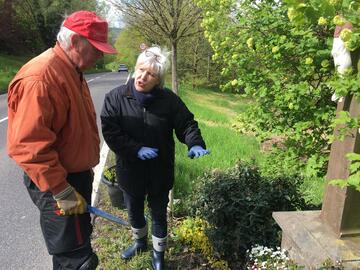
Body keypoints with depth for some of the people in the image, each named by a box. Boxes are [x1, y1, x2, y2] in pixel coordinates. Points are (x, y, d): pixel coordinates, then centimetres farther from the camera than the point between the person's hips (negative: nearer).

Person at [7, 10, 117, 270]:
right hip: (59, 184, -10)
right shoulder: (39, 77, -25)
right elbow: (27, 144, -29)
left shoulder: (71, 71, 8)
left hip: (78, 175, 10)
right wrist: (61, 191, -24)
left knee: (81, 237, 26)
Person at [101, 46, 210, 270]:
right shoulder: (116, 97, -11)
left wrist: (196, 144, -23)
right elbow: (110, 132, -15)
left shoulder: (169, 100, -10)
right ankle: (140, 242, 53)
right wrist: (136, 149, -24)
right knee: (134, 210, 23)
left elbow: (186, 124, -4)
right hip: (130, 169, 1)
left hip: (160, 171, -1)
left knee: (159, 213, 16)